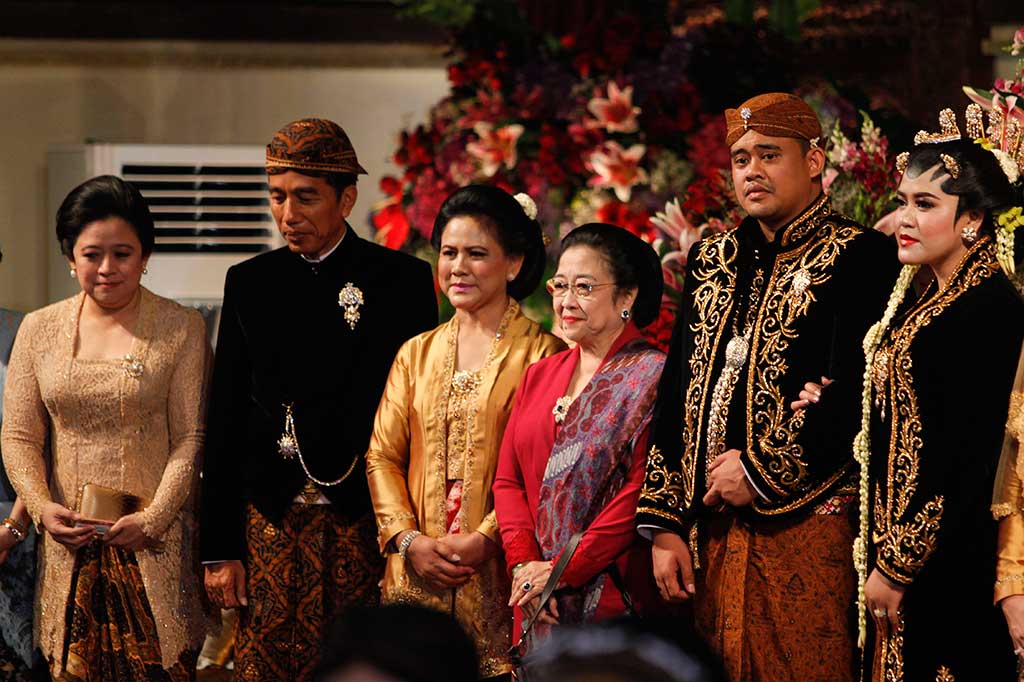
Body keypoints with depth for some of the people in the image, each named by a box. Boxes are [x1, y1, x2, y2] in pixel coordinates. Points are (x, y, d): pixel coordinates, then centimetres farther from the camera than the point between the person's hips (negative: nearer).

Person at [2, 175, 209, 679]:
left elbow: (191, 438, -3)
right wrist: (40, 506, -8)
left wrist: (154, 518, -13)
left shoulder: (181, 329, 0)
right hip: (68, 540, 2)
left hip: (152, 541, -2)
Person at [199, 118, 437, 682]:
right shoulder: (251, 282, 9)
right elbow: (224, 421, 9)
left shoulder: (403, 281, 0)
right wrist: (219, 548, 4)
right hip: (268, 522, 3)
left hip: (362, 522, -2)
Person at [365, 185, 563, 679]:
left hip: (498, 573, -4)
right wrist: (408, 540, -5)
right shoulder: (416, 354, 15)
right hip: (418, 572, 4)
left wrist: (483, 540, -16)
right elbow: (382, 455, 10)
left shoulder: (540, 354, -1)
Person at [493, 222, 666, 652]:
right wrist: (523, 564, -6)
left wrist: (562, 570, -14)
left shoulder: (651, 376, -6)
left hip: (614, 599, -6)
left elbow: (642, 492, -14)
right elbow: (508, 479, 11)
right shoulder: (541, 375, 15)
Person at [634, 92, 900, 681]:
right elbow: (675, 396, 15)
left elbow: (853, 391, -13)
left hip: (807, 523, -6)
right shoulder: (712, 261, 18)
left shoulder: (858, 257, -2)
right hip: (710, 531, 6)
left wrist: (764, 473, -13)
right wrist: (665, 526, 8)